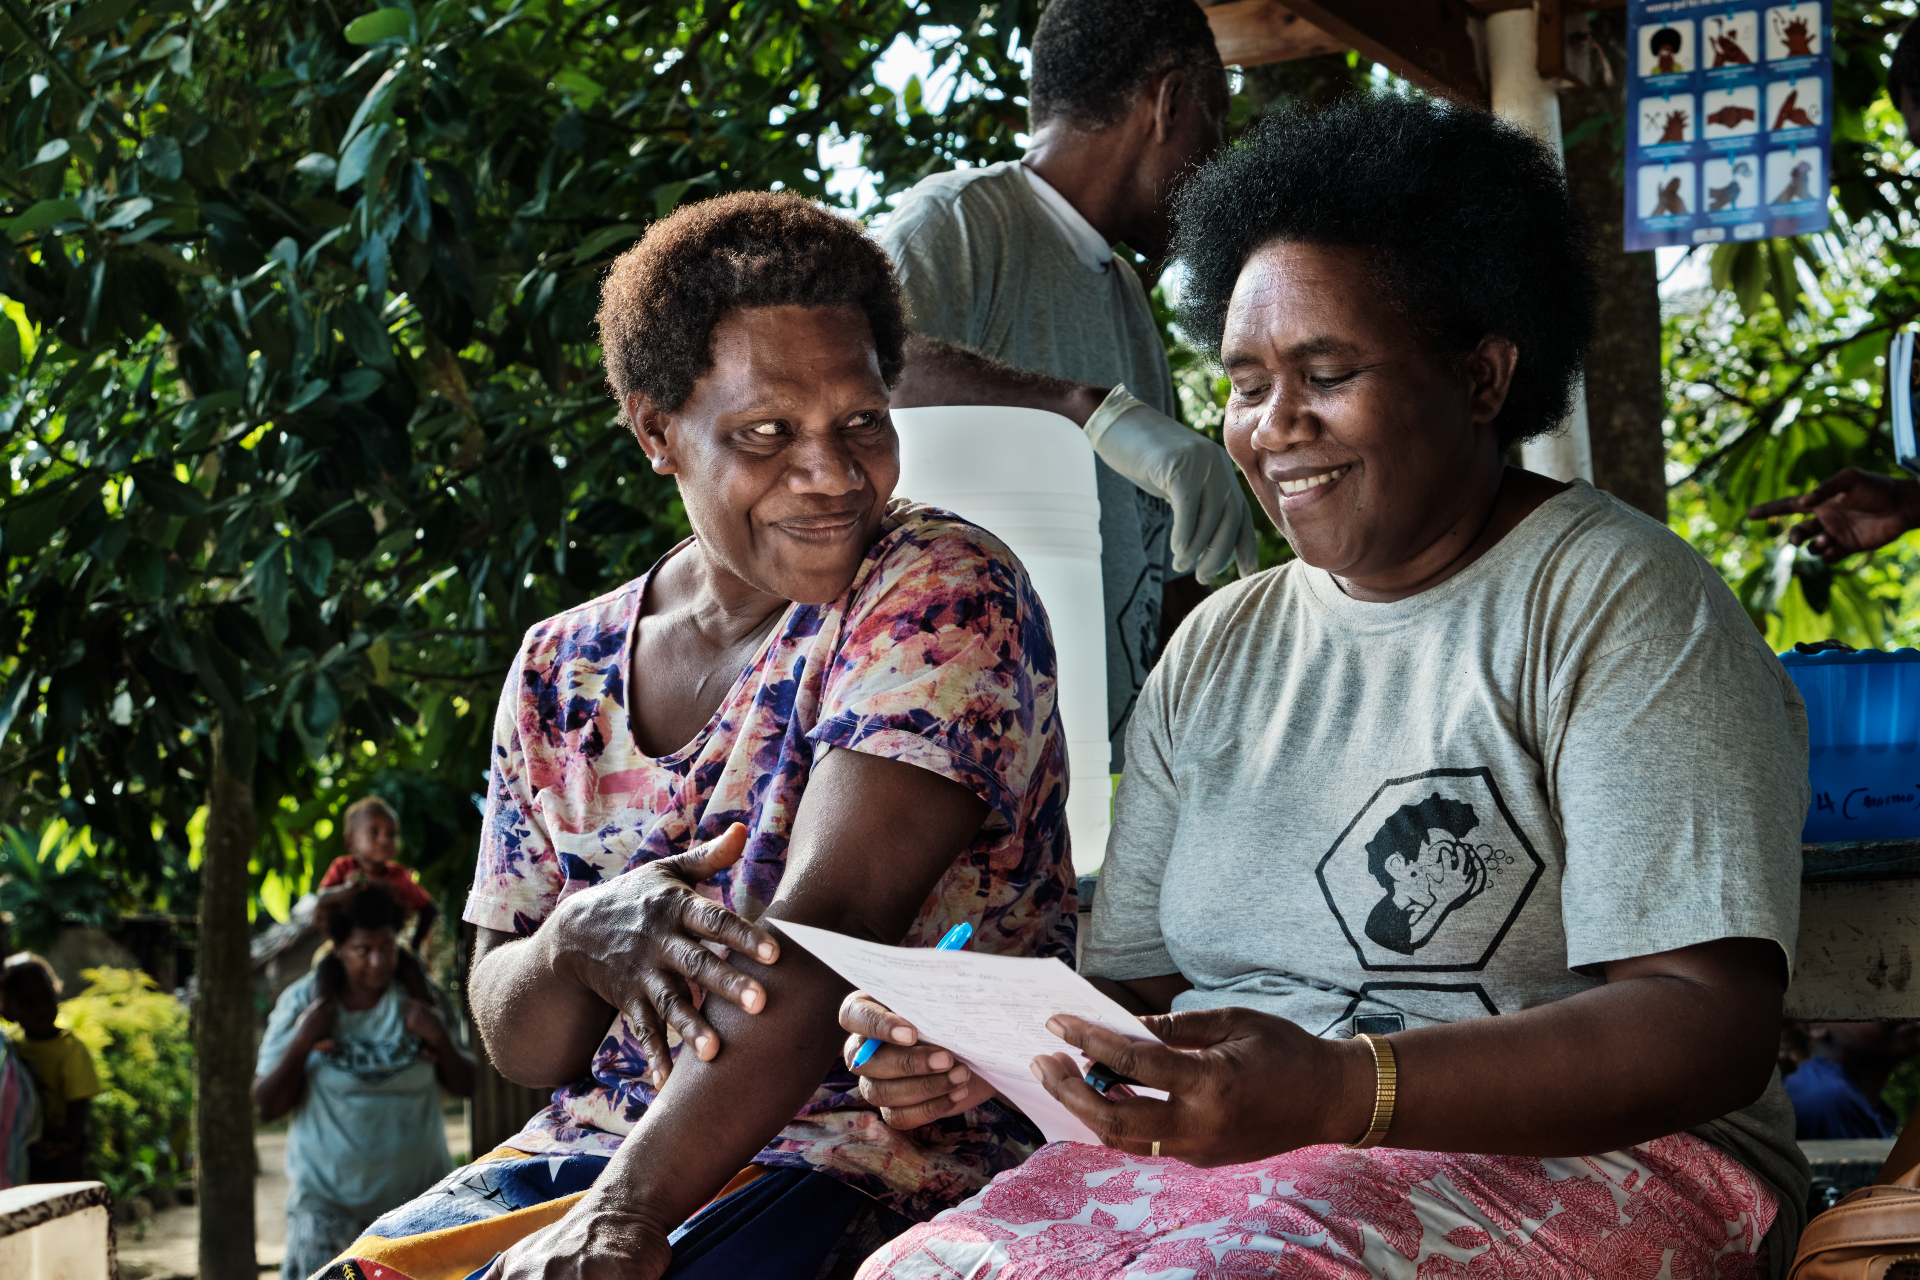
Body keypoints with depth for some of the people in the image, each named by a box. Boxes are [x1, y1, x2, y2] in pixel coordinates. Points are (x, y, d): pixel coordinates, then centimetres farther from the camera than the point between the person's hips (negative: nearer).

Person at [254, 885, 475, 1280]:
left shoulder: (422, 1001, 2)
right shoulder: (301, 1003, -3)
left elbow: (466, 1087, 7)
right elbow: (267, 1107, -2)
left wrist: (439, 1038, -10)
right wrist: (302, 1041, -15)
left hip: (415, 1196, 2)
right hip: (327, 1197, -2)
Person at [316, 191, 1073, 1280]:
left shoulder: (944, 596, -6)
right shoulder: (565, 671, 10)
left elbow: (823, 936, -19)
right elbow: (518, 1046, 10)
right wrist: (579, 939, -13)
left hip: (880, 1159, -5)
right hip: (595, 1147, 6)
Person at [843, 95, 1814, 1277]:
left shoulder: (1618, 604, -4)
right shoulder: (1217, 649, 17)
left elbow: (1712, 1027, -15)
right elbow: (1137, 984, 16)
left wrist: (1337, 1088, -28)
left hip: (1569, 1160, -6)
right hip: (1224, 1150, 6)